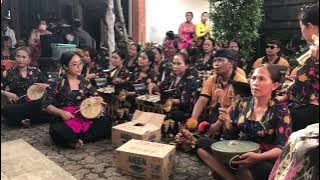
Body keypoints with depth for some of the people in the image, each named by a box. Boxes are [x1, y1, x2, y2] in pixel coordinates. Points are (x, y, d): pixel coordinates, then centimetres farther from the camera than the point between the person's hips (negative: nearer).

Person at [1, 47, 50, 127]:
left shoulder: (36, 71, 7)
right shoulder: (8, 73, 5)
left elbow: (49, 85, 12)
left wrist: (45, 86, -10)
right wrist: (6, 93, -11)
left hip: (34, 104, 1)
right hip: (17, 105, -1)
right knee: (7, 110, -36)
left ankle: (21, 120, -11)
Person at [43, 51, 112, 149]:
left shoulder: (84, 82, 8)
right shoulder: (58, 84, -3)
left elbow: (96, 97, 14)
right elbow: (46, 105, -4)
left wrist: (99, 99, -10)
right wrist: (61, 112, -19)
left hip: (85, 118, 4)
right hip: (65, 120, -4)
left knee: (106, 121, -20)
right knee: (58, 132, -37)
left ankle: (81, 139, -19)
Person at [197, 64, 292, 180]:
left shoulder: (281, 111, -11)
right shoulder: (243, 103, 1)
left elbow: (282, 147, -14)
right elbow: (230, 134, 11)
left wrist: (258, 157, -32)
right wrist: (225, 123, -12)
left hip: (264, 160, -5)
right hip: (237, 152, 5)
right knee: (202, 144, -14)